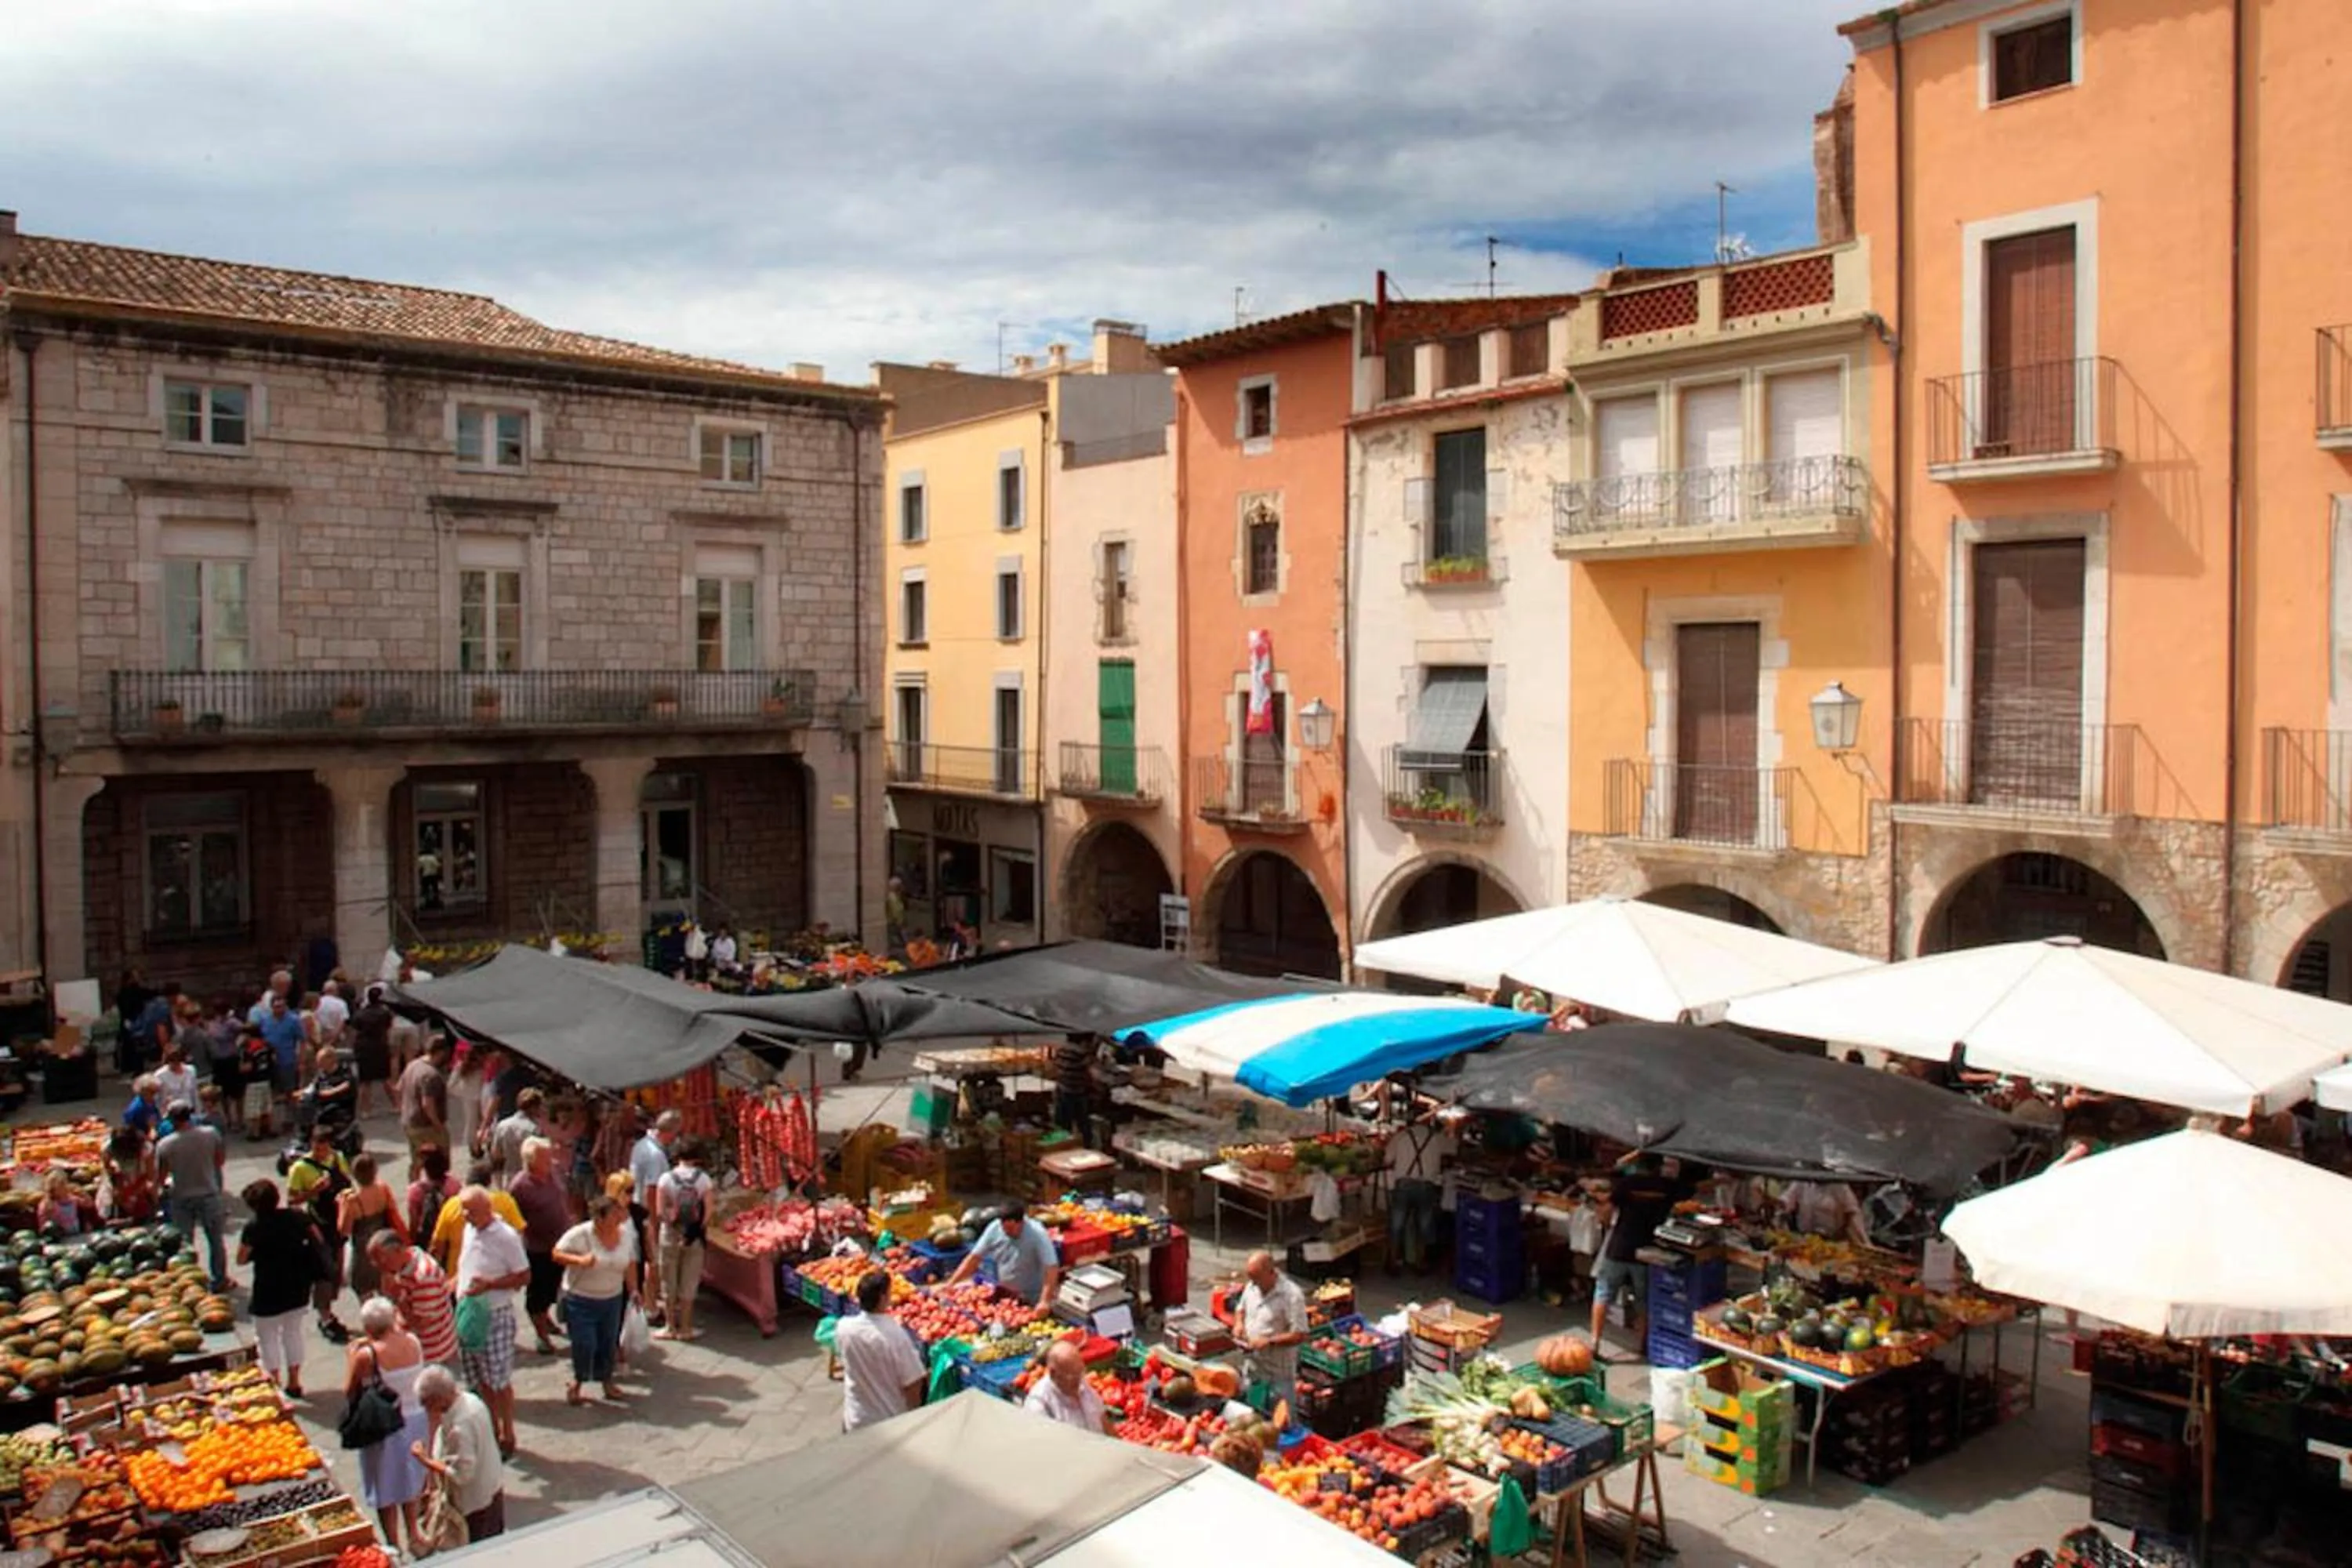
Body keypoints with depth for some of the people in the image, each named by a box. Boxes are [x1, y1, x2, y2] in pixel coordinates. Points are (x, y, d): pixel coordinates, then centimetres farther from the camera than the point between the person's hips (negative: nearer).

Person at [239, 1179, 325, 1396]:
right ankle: (294, 1381, 26)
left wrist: (260, 1252, 6)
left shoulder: (254, 1226, -18)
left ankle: (275, 1383, 14)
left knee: (267, 1337, 13)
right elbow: (319, 1241, 1)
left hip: (268, 1291, -5)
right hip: (298, 1288, 5)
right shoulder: (297, 1216, -6)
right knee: (293, 1331, 20)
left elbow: (241, 1259, -12)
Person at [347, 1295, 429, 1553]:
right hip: (417, 1419, 5)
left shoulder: (366, 1355, -22)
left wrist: (352, 1355, 0)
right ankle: (412, 1535, 38)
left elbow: (349, 1393, -9)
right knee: (409, 1482, 26)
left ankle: (394, 1547, 22)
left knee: (386, 1492, 13)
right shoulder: (413, 1342, -8)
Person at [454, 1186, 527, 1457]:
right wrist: (456, 1282, 3)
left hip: (496, 1316, -7)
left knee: (499, 1381, 2)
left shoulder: (506, 1236, -17)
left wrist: (489, 1285, -22)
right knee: (479, 1381, 14)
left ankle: (507, 1438, 15)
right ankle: (491, 1432, 28)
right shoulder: (469, 1230, 6)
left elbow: (524, 1277, -14)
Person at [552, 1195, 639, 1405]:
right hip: (580, 1299, -4)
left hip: (612, 1299, 4)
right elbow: (557, 1253, -14)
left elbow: (630, 1264, 7)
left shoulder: (626, 1234, -4)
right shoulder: (580, 1234, -20)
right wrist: (579, 1260, -30)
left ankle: (606, 1380, 31)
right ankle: (578, 1380, 22)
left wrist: (634, 1289, 4)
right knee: (584, 1344, -3)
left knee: (608, 1342, 11)